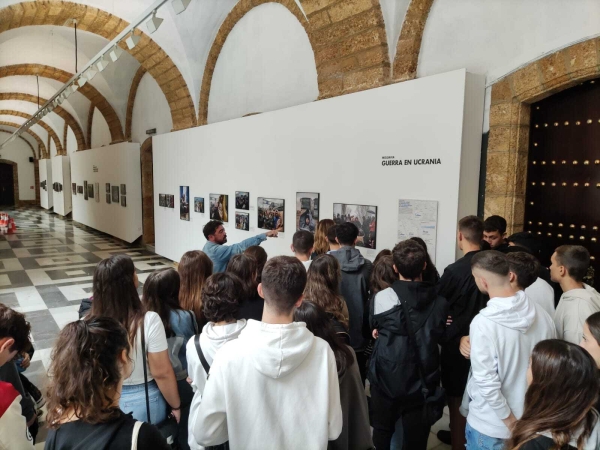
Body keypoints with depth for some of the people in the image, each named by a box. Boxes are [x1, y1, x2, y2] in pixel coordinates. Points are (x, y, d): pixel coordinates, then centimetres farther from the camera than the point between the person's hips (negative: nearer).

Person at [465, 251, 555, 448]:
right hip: (532, 420, 5)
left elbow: (487, 383, -25)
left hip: (490, 426, -5)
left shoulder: (483, 323, -26)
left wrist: (511, 422, -11)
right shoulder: (541, 314, -9)